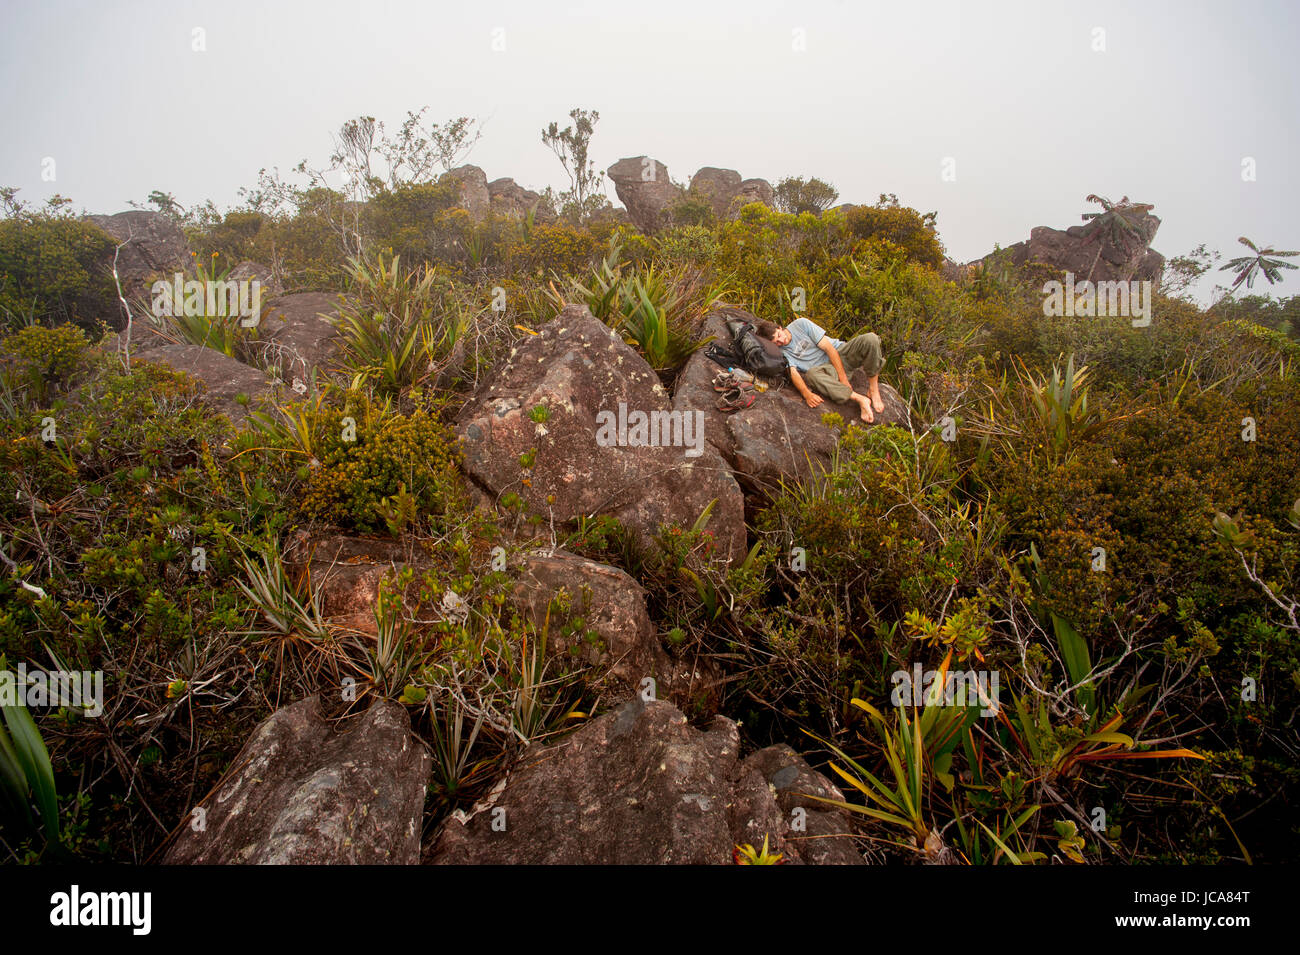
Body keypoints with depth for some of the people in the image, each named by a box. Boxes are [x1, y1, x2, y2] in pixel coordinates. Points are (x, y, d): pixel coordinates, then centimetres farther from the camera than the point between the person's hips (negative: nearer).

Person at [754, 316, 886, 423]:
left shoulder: (800, 324, -7)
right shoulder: (782, 353, -4)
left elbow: (829, 348, -10)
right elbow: (793, 374, -20)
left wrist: (843, 378, -17)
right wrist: (807, 394, -42)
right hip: (826, 368, 0)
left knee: (870, 339, -28)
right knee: (811, 374, -38)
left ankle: (873, 390, -15)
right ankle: (859, 399, -35)